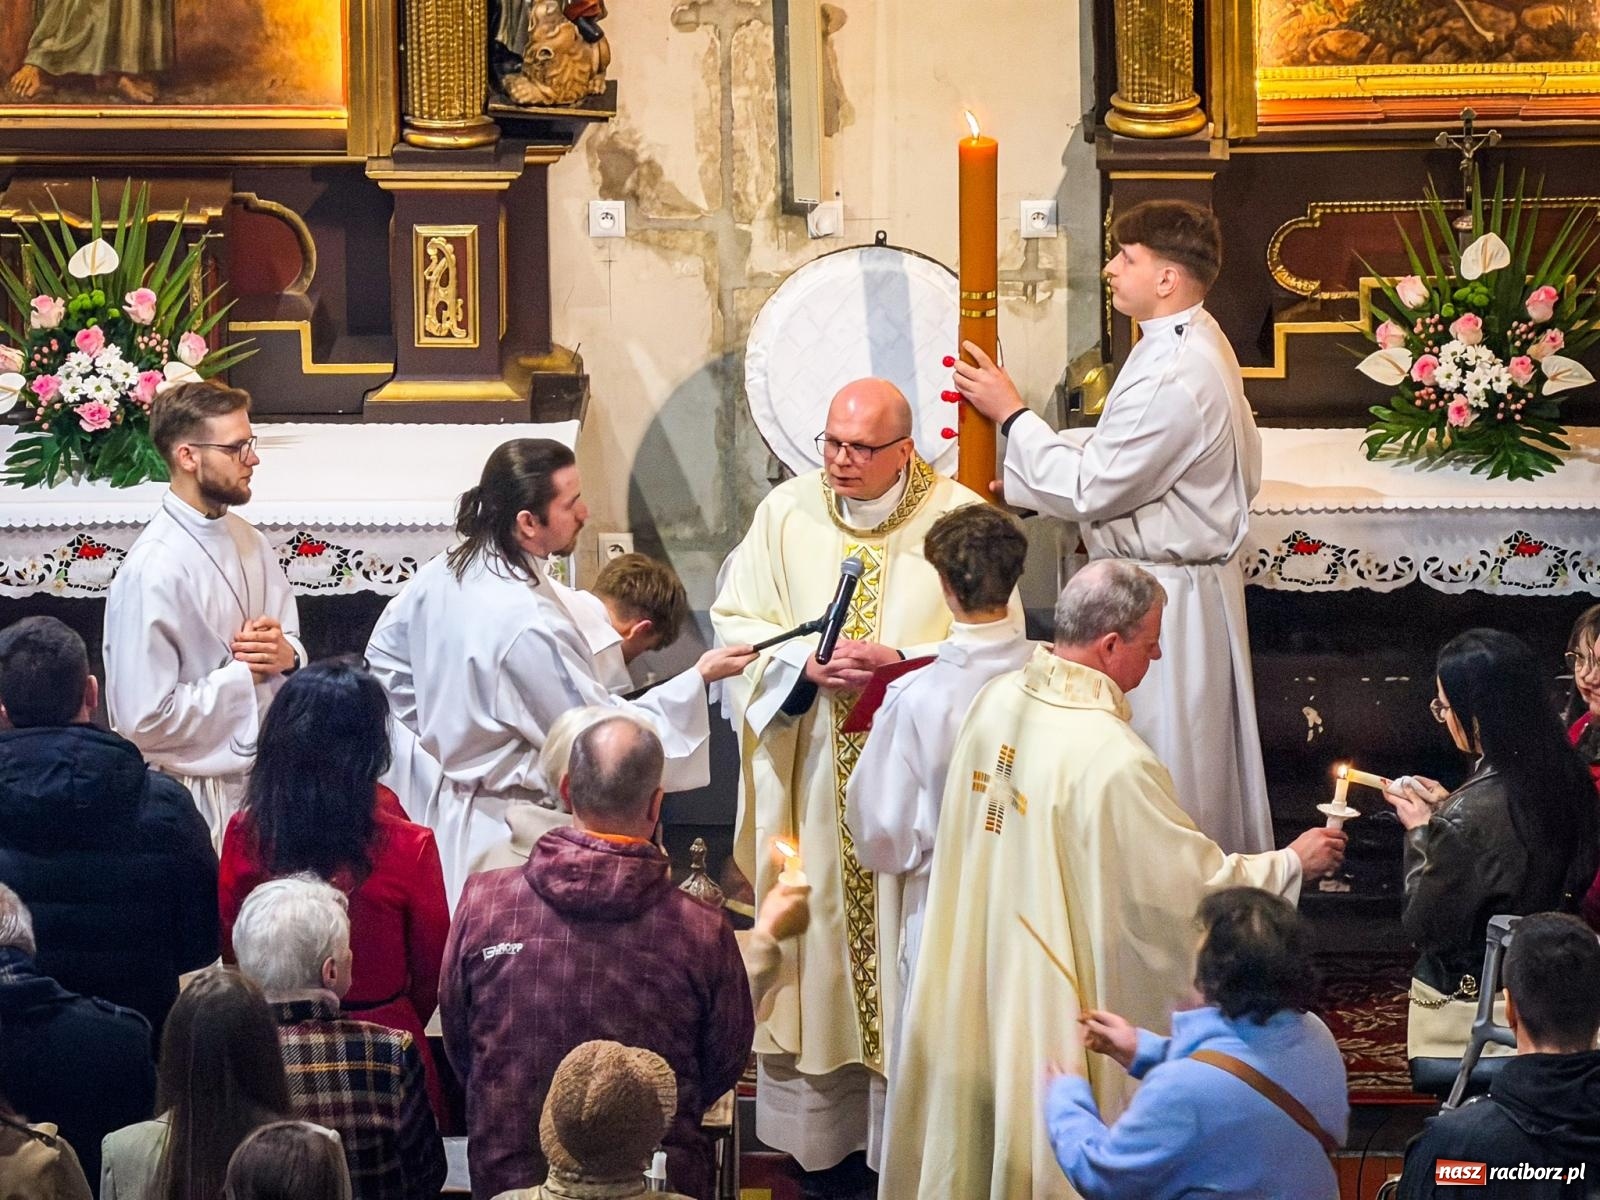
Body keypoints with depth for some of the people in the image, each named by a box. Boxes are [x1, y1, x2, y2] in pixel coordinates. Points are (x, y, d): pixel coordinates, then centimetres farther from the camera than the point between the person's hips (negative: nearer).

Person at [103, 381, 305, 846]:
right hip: (204, 802, -7)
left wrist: (286, 653, -7)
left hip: (263, 775, 7)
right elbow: (146, 719, -23)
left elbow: (291, 634, 17)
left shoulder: (246, 540, 4)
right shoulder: (153, 572, -21)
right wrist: (243, 673, -15)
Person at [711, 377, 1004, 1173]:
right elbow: (736, 624, 3)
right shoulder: (786, 513, 3)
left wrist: (900, 661, -19)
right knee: (815, 921, 4)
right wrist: (808, 665, -14)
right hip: (812, 776, 2)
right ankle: (817, 1116, 13)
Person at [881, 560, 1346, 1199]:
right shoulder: (1111, 756, -28)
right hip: (1060, 1000, -7)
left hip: (979, 973, 7)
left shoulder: (994, 702, -5)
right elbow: (1195, 882, -20)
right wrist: (1293, 862, -4)